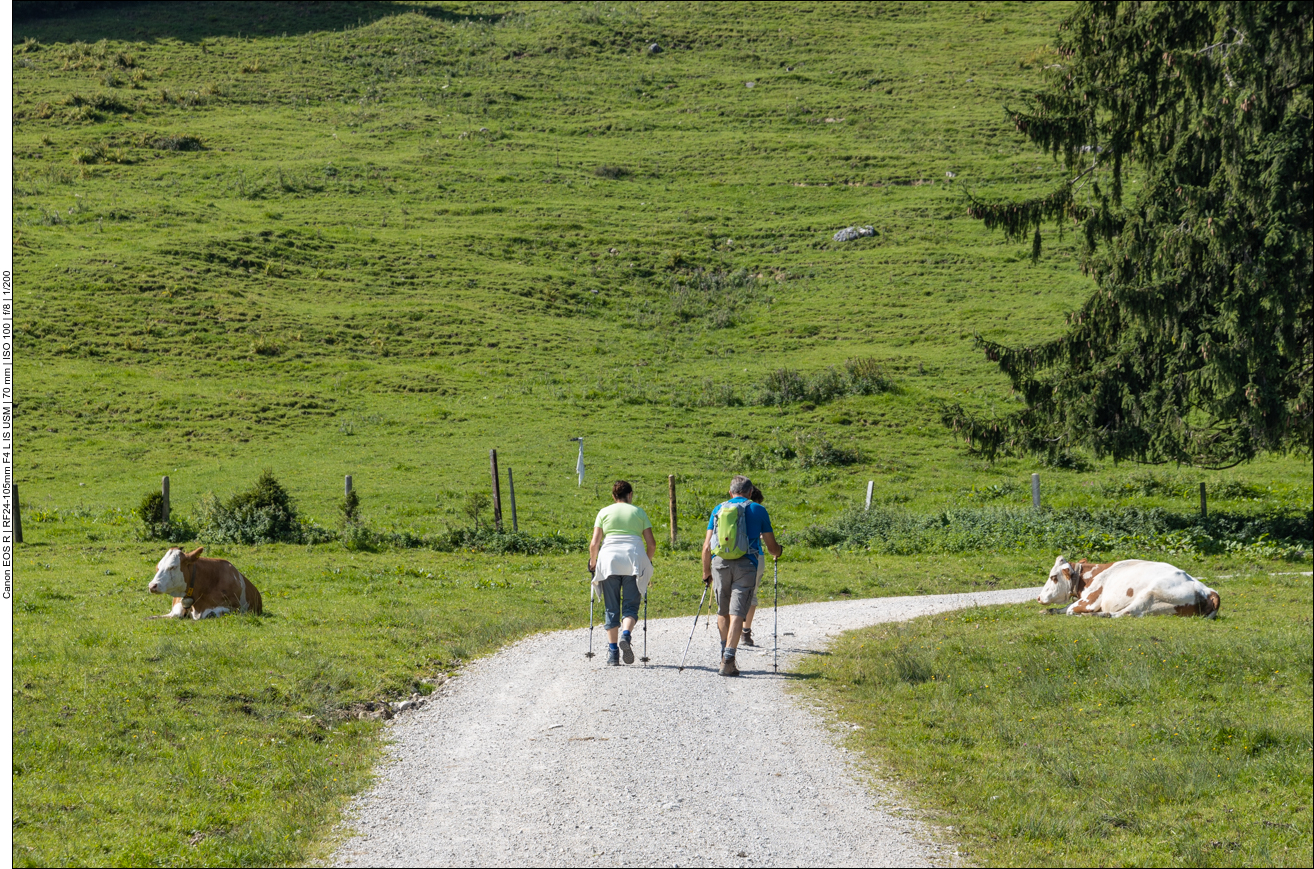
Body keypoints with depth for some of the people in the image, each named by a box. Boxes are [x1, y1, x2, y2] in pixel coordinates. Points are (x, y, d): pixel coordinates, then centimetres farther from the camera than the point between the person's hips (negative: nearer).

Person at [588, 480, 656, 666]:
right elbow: (651, 544, 8)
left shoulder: (604, 512, 12)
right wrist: (647, 562, 23)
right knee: (631, 605, 1)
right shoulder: (639, 512, 13)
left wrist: (592, 563, 18)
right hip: (634, 559, 0)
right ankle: (625, 635, -27)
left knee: (611, 608, 6)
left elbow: (594, 544, 4)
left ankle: (613, 651, 0)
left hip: (609, 559, 0)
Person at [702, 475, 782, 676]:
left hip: (720, 562, 2)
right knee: (737, 613, -6)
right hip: (746, 564, -2)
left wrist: (706, 572, 20)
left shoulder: (718, 509, 12)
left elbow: (707, 546, 9)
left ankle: (725, 653, 29)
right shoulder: (758, 510, 7)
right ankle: (728, 659, -18)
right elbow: (772, 547, 11)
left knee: (723, 612, 18)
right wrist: (778, 552, 35)